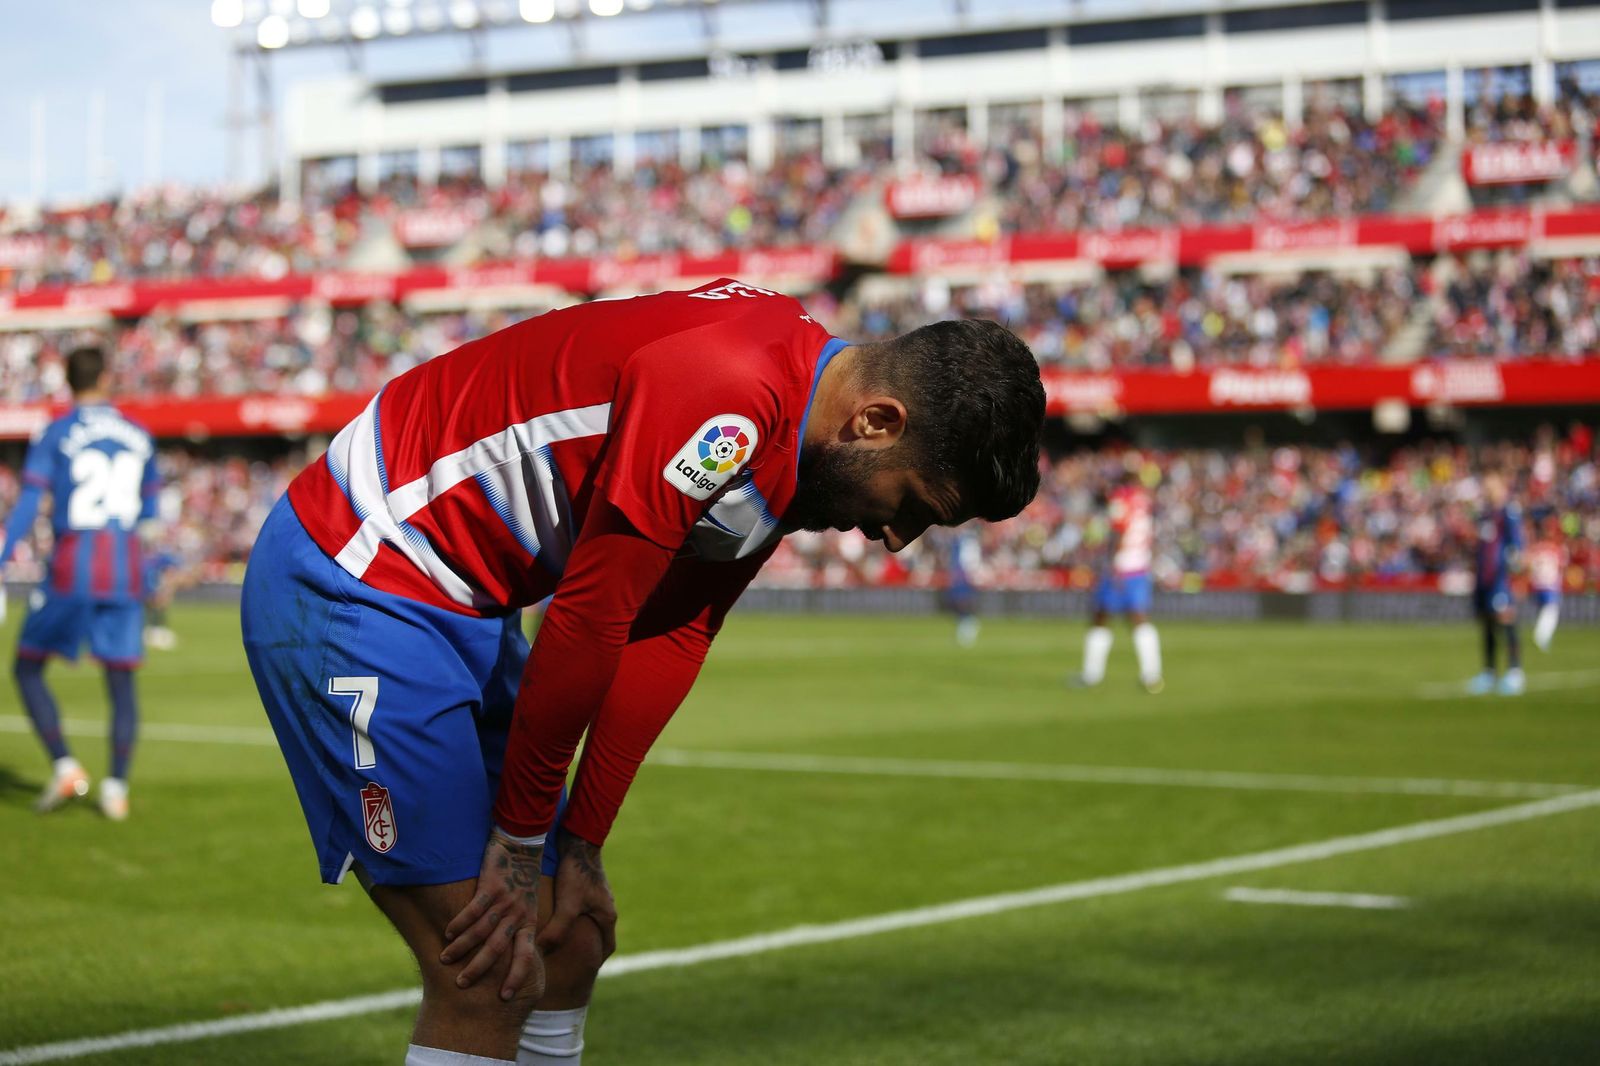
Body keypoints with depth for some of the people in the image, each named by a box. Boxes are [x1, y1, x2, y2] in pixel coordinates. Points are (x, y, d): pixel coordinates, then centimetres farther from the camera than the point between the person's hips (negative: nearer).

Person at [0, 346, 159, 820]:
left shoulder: (56, 434, -1)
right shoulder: (138, 435, 10)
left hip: (71, 569, -3)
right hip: (126, 568, 3)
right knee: (121, 680, 9)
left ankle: (65, 766, -4)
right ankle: (116, 787, -2)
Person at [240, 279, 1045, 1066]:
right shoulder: (731, 402, -28)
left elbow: (669, 639, 6)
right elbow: (586, 623, -23)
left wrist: (579, 849, 3)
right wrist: (521, 842, -12)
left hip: (457, 604, 10)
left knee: (571, 940, 11)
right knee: (490, 977, -12)